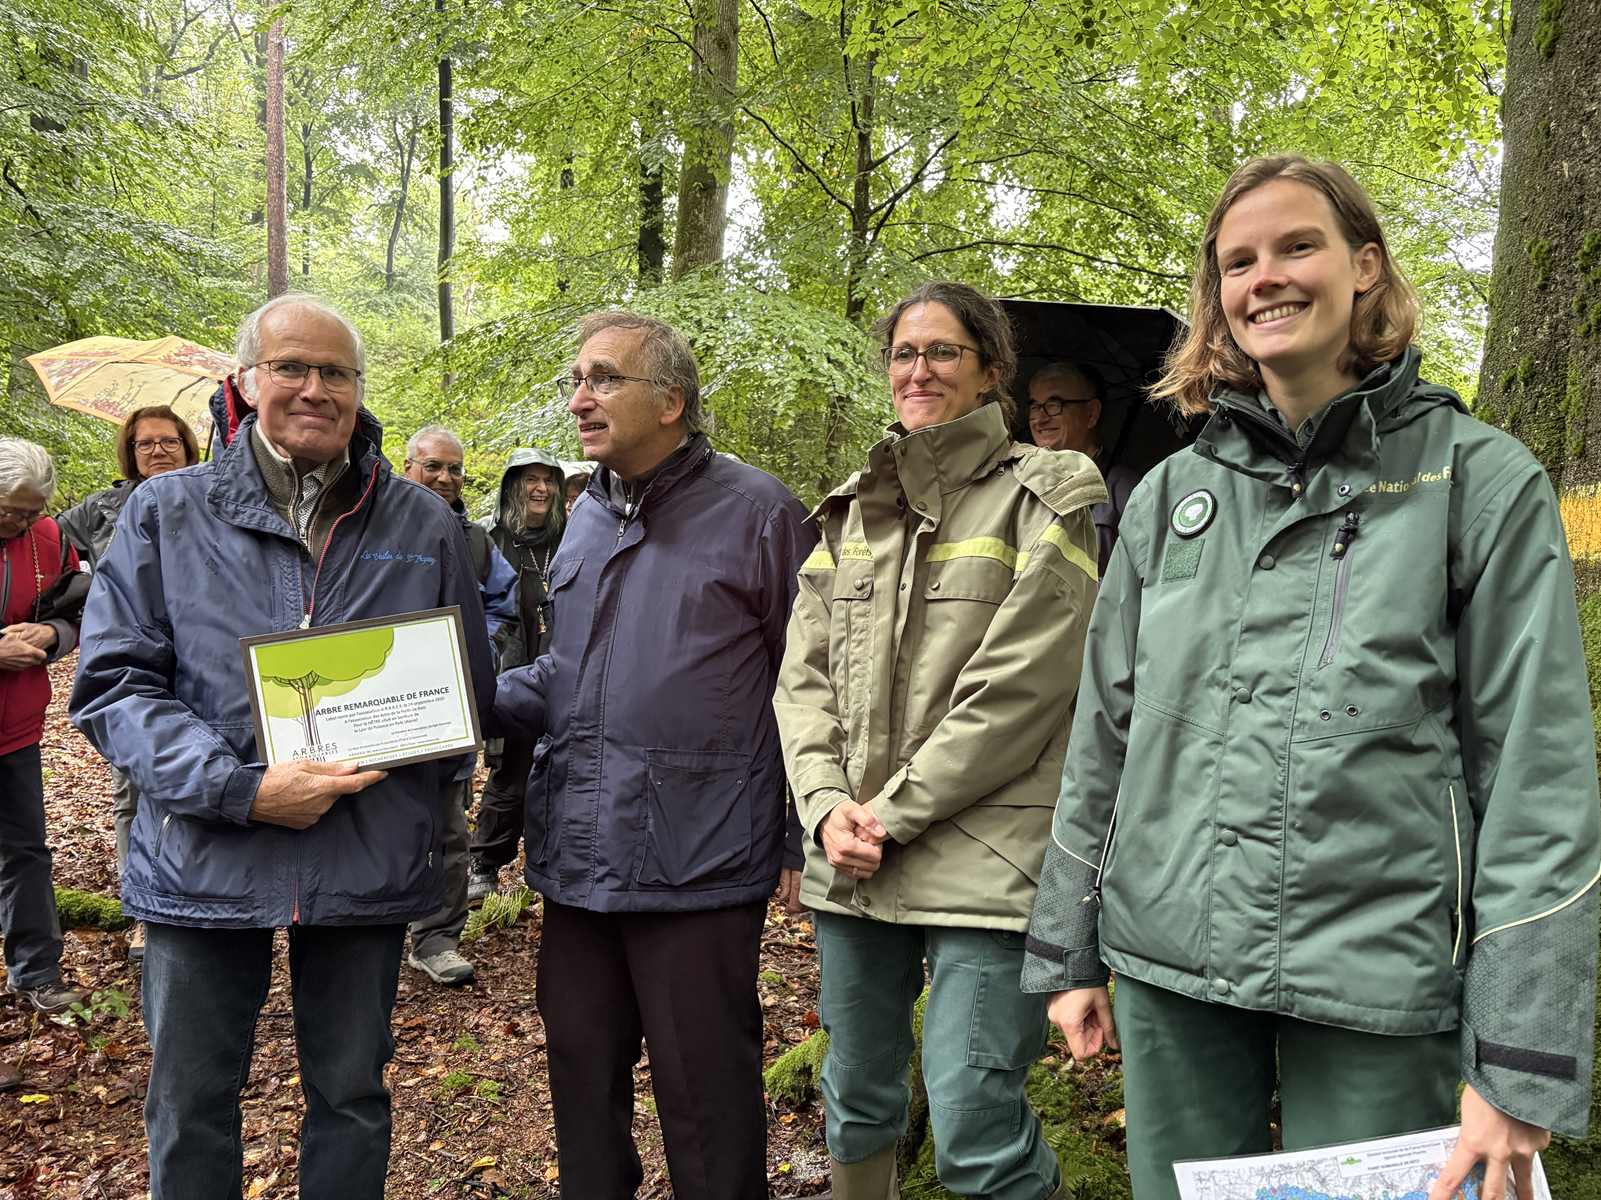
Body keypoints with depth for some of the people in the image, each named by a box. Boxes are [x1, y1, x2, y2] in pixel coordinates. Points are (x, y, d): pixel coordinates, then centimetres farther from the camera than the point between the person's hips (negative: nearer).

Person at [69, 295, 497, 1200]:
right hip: (203, 858, 0)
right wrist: (243, 787, -18)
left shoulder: (424, 527, 5)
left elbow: (470, 689, 10)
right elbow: (113, 685, -4)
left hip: (370, 866, 1)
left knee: (351, 1097, 16)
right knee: (189, 1105, 14)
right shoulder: (166, 513, 2)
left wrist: (384, 758, -7)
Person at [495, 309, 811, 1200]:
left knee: (706, 1098, 7)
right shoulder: (588, 518, 14)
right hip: (579, 858, 7)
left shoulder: (757, 513, -6)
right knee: (583, 1077, 18)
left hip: (695, 862, -6)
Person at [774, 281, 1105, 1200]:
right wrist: (827, 804, -6)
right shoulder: (852, 509, 14)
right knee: (856, 1104, 19)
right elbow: (805, 673, 9)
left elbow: (1015, 689, -12)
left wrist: (895, 812, -12)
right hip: (850, 863, 6)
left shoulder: (1042, 500, -3)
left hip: (984, 862, -5)